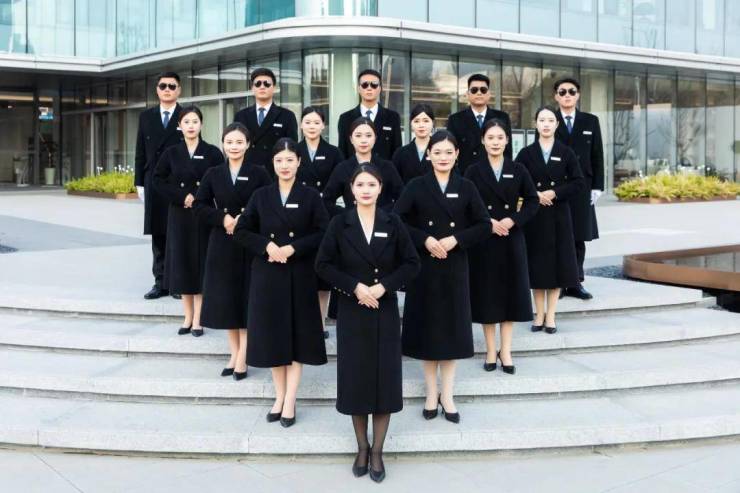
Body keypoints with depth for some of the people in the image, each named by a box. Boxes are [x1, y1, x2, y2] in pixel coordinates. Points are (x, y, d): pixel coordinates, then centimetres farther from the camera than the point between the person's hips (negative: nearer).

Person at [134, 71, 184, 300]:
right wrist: (139, 182, 6)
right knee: (158, 234, 7)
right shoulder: (146, 116, 12)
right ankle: (161, 282, 13)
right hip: (154, 184, 4)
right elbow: (141, 152, 12)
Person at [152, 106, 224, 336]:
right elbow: (158, 179, 3)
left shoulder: (212, 153, -3)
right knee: (182, 262, 5)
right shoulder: (172, 153, 4)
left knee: (201, 262, 0)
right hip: (180, 215, 2)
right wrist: (181, 196, -8)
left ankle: (197, 320, 7)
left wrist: (199, 199, -13)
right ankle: (188, 317, 15)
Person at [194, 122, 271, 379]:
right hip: (222, 245, 3)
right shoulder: (213, 174, 5)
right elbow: (200, 207, 4)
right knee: (226, 301, 7)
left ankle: (242, 358, 7)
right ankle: (234, 354, 19)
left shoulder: (259, 173, -2)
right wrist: (223, 218, -12)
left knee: (247, 300, 0)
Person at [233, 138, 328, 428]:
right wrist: (266, 245, -13)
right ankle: (280, 396, 19)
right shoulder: (261, 196, 5)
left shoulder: (310, 196, 0)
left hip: (299, 276, -2)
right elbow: (241, 231, 4)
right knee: (272, 335, 6)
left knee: (297, 335, 2)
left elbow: (323, 234, -5)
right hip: (267, 275, 2)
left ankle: (290, 401, 9)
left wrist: (293, 248, -16)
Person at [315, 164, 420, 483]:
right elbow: (323, 265, -2)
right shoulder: (340, 223, -2)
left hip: (385, 312, 0)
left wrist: (384, 286, -13)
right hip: (352, 312, 0)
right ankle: (362, 447, 23)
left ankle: (377, 451, 15)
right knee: (355, 379, 6)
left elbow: (412, 263, 1)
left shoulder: (392, 223, -1)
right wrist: (354, 286, -15)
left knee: (384, 379, 3)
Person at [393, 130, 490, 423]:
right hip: (423, 266, -1)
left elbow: (484, 225, 1)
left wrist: (456, 239, -13)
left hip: (454, 267, 1)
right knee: (427, 327, 5)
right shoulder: (416, 186, -1)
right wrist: (424, 239, -17)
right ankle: (431, 393, 18)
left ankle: (447, 395, 15)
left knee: (451, 328, 5)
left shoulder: (466, 188, 3)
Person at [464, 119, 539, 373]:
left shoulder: (518, 170, 4)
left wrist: (513, 220, -10)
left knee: (510, 292, 4)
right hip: (483, 240, -1)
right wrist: (488, 223, -15)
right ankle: (491, 351, 14)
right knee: (486, 293, 3)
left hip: (512, 240, 2)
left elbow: (533, 201, 4)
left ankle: (505, 351, 13)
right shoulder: (473, 171, -1)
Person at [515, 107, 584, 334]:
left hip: (558, 215, 0)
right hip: (534, 215, 0)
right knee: (537, 263, 4)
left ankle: (550, 316, 10)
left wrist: (554, 193, -13)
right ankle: (539, 314, 14)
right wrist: (535, 194, -15)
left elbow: (578, 182, -1)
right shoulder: (526, 153, 2)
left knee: (557, 263, 1)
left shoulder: (566, 153, 2)